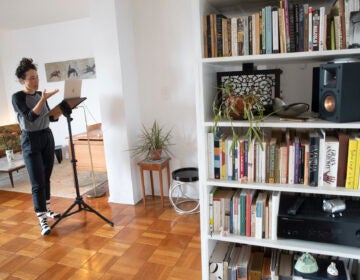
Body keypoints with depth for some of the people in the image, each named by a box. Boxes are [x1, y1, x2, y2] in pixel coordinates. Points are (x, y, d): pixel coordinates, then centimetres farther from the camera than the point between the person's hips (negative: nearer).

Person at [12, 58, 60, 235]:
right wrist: (43, 99, -28)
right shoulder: (17, 97, -8)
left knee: (46, 177, 14)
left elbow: (51, 117, 11)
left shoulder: (40, 94, 8)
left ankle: (46, 209, 29)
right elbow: (31, 117, -21)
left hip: (47, 136, 6)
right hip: (31, 140, -6)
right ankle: (42, 219, -1)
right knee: (37, 182, -6)